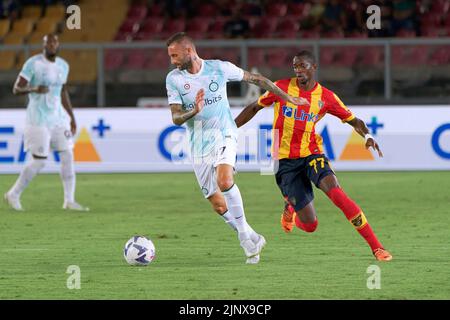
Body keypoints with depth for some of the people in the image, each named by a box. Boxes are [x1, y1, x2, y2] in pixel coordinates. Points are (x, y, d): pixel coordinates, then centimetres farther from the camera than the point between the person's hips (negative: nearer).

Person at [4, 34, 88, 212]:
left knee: (67, 157, -1)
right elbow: (16, 89, -13)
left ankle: (69, 201, 6)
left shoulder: (63, 66, 9)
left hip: (58, 118, 6)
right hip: (38, 119, -6)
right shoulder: (33, 64, -12)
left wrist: (72, 117, 19)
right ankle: (13, 194, 12)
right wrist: (34, 89, -32)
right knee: (39, 162, -6)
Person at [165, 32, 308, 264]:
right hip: (198, 146, 3)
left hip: (223, 136, -3)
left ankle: (245, 234, -17)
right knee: (217, 204, -2)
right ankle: (252, 241, 17)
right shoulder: (174, 79, 0)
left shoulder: (219, 68, -5)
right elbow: (176, 118, -5)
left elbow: (256, 79, 8)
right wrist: (194, 111, -27)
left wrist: (288, 98, 13)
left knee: (224, 181, -31)